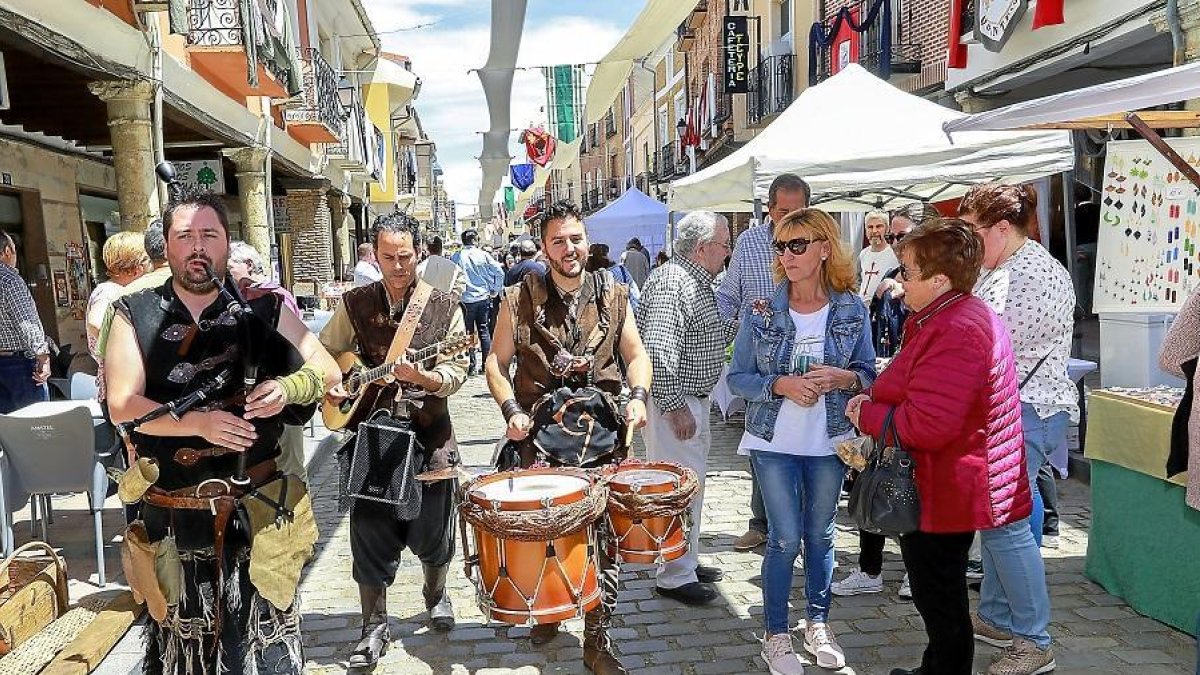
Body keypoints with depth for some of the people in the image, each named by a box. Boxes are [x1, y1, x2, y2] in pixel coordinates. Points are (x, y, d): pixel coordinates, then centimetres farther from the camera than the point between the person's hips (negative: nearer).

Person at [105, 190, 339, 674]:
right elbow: (122, 406, -8)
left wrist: (288, 387, -19)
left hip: (256, 509, -1)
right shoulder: (134, 314, -1)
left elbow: (327, 371, 2)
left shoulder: (263, 308, -1)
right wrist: (199, 422, -22)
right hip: (172, 517, 1)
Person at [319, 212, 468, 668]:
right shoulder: (356, 304, 2)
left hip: (429, 437, -1)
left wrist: (420, 377, -26)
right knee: (370, 536, 4)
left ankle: (436, 594, 42)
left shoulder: (444, 303, -3)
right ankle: (374, 626, 23)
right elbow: (323, 353, 14)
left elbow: (456, 372, -7)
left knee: (433, 534, 12)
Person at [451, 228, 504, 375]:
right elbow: (500, 272, -5)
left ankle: (472, 365, 7)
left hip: (466, 299, -1)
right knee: (484, 331, 10)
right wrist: (494, 290, 6)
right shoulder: (484, 255, -4)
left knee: (468, 332, 7)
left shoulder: (456, 257, -6)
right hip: (483, 298, 1)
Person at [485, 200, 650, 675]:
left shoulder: (613, 296, 7)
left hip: (604, 438, 1)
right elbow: (497, 362, 5)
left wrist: (638, 395, -7)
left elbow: (635, 355, 12)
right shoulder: (521, 299, 2)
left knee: (606, 537, 2)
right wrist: (511, 410, -10)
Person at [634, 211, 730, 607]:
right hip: (673, 404, -11)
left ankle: (688, 562, 33)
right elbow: (658, 349, -27)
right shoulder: (671, 282, -19)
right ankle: (674, 577, 8)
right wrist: (674, 406, -25)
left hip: (693, 401, 11)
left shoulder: (699, 283, 14)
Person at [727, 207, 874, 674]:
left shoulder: (852, 309, -4)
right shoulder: (761, 312, -8)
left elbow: (868, 374, 4)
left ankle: (818, 626, 34)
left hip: (829, 442, 2)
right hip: (774, 442, -2)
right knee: (785, 539, 0)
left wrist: (841, 378, -18)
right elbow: (738, 377, -4)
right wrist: (780, 384, -21)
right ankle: (775, 636, 19)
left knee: (820, 536, 15)